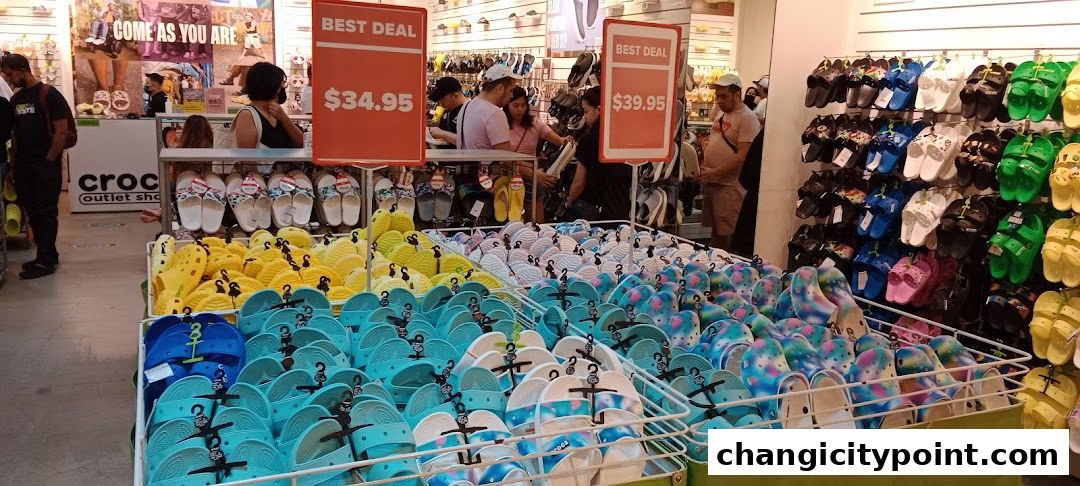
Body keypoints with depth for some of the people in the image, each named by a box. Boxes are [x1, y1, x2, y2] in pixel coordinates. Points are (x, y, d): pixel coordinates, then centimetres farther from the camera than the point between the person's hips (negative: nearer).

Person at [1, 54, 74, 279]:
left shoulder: (49, 95, -6)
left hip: (45, 166, -7)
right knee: (32, 212, 10)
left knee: (45, 212, -5)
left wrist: (49, 160, -12)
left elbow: (61, 132, -11)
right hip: (23, 167, 7)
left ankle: (46, 261, -2)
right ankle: (47, 255, 19)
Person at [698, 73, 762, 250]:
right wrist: (703, 169, 8)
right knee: (715, 231, 16)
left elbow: (743, 156, -19)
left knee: (727, 237, -2)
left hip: (730, 187, -8)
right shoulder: (721, 113, 14)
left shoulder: (747, 119, -12)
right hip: (711, 183, 8)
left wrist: (714, 173, -20)